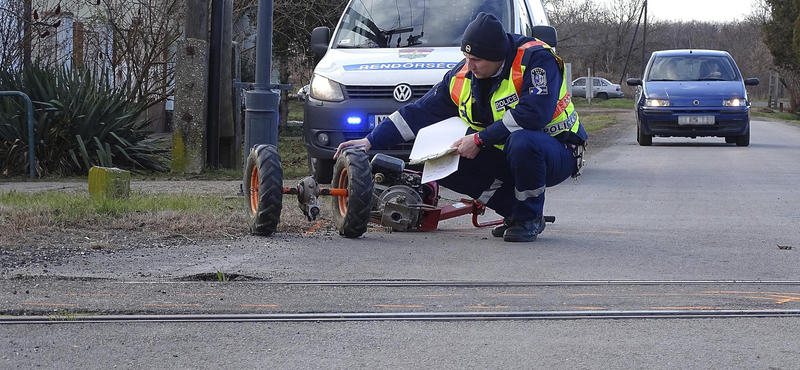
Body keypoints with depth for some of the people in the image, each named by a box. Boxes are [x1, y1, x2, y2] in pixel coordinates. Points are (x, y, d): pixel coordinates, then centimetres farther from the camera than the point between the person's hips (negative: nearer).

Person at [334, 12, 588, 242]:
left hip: (558, 153, -7)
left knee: (522, 141, -41)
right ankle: (515, 212, 0)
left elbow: (533, 113, -33)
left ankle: (529, 217, -14)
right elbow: (419, 113, 5)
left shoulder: (536, 59, -21)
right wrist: (370, 141, -2)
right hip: (506, 155, 7)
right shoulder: (461, 78, 0)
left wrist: (480, 138, -28)